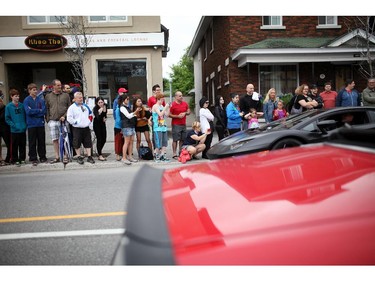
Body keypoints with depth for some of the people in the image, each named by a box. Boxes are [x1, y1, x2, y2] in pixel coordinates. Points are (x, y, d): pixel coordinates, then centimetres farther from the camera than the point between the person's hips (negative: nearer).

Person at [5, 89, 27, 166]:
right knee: (14, 146, 3)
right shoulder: (8, 106, -2)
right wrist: (14, 125, -12)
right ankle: (15, 160, 13)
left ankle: (22, 159, 19)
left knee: (23, 145, 9)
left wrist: (25, 124, 1)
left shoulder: (21, 105, 7)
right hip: (14, 130, -3)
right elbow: (7, 119, -2)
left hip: (23, 130, 3)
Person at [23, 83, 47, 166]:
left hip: (40, 124, 2)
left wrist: (33, 112, -9)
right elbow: (28, 111, -12)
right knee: (32, 143, 3)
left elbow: (44, 111, -3)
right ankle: (33, 159, 10)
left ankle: (42, 157, 18)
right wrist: (38, 110, -5)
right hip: (31, 125, -2)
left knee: (41, 141, 8)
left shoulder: (41, 100, 7)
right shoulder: (26, 100, 1)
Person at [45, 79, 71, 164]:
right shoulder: (48, 96, 10)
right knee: (55, 140, 3)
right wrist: (48, 119, 2)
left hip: (63, 121, -1)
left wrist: (64, 116, -7)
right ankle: (57, 157, 10)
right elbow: (46, 109, 12)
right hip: (53, 121, 1)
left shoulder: (66, 95, 8)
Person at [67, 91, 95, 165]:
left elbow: (90, 114, 22)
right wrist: (75, 122, -13)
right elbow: (69, 118, -10)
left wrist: (89, 121, 10)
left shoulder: (85, 106, 11)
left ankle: (89, 157, 13)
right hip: (77, 129, -4)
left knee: (88, 143, 6)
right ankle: (79, 157, 14)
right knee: (77, 144, 2)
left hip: (86, 128, 4)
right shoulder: (72, 107, -5)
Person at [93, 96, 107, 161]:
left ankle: (100, 151, 32)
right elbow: (98, 118, -31)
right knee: (99, 139, -9)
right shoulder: (95, 108, -19)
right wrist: (99, 113, -47)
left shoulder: (105, 106, -1)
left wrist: (105, 118, 0)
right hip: (97, 125, -6)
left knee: (104, 139, 8)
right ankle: (100, 155, -4)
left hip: (103, 124, 6)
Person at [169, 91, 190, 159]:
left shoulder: (185, 103, 10)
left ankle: (180, 152, 18)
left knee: (182, 139, 8)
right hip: (176, 125, -6)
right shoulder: (173, 105, -7)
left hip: (183, 124, 6)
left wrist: (185, 113, -4)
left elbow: (189, 111, 17)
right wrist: (178, 116, -15)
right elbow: (169, 115, -7)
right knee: (175, 140, -7)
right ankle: (174, 154, -3)